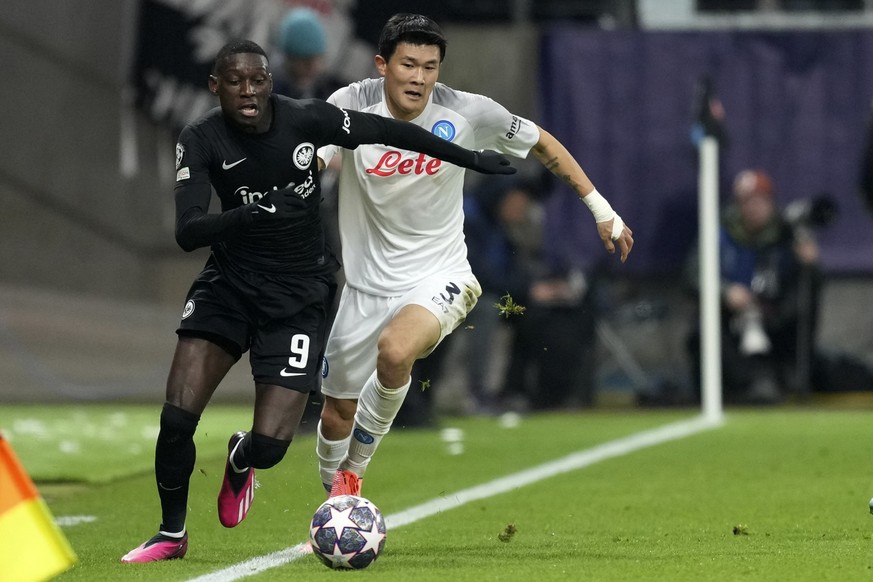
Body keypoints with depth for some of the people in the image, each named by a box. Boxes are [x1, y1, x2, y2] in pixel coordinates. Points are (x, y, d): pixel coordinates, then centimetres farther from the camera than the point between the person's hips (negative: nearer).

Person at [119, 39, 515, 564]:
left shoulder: (307, 120, -14)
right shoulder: (201, 141, -13)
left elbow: (389, 131, 0)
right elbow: (187, 233, -23)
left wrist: (470, 159, 9)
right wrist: (249, 214, -41)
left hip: (299, 295, -1)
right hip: (231, 281, 1)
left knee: (269, 445, -11)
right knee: (177, 416, -16)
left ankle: (240, 460, 30)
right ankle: (172, 535, 9)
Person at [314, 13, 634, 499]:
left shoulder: (466, 113, -13)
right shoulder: (351, 106, -12)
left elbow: (543, 143, 2)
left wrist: (601, 208, 5)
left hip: (439, 277, -2)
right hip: (368, 282, 2)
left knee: (394, 350, -34)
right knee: (337, 413, 10)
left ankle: (352, 472, -10)